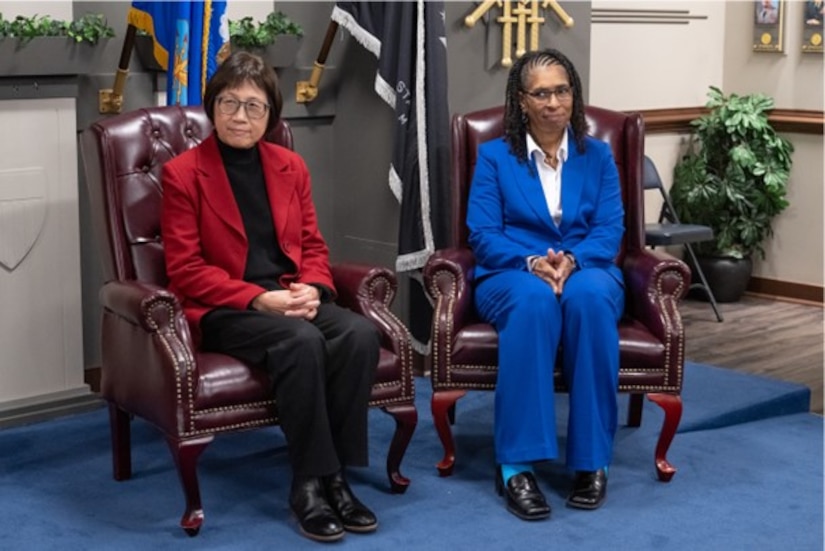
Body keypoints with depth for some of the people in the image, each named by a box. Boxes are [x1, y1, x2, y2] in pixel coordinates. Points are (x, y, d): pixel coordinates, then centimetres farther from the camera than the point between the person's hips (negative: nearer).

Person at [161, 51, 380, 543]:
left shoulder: (291, 166, 14)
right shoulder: (183, 173, -2)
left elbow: (313, 246, 14)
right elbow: (186, 270, -7)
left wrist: (311, 290, -9)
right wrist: (259, 299, -19)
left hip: (292, 298, 5)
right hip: (224, 310, -5)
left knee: (361, 333, -25)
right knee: (301, 341, -34)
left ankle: (335, 473, -17)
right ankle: (311, 483, -23)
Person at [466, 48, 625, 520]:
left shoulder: (598, 156, 14)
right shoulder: (494, 156, 9)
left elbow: (610, 230, 3)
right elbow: (483, 234, -1)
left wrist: (571, 260, -18)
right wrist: (532, 263, -20)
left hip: (586, 272, 2)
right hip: (513, 276, -1)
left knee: (588, 297, -37)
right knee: (535, 300, -39)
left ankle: (592, 459, -30)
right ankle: (517, 463, -39)